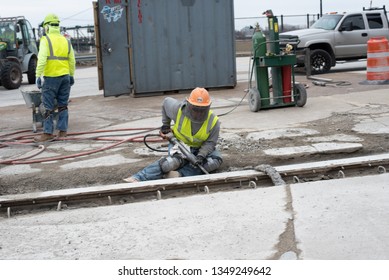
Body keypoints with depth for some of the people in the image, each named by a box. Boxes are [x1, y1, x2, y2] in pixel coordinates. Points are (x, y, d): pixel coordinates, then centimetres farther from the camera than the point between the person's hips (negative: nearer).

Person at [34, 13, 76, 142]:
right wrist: (71, 75, 20)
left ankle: (48, 133, 1)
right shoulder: (66, 41, 9)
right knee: (63, 105, 11)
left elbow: (41, 60, -17)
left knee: (49, 106, 0)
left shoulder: (46, 40, -8)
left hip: (51, 77, -5)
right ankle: (63, 131, 12)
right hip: (65, 76, 5)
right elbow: (72, 61, 11)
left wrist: (38, 76, -14)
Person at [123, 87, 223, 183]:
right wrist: (165, 124, 6)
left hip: (202, 149, 2)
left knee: (216, 160, -28)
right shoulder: (178, 109, -21)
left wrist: (201, 156, -33)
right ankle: (138, 178, -36)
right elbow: (166, 102, 0)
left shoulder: (213, 121, -21)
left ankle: (180, 174, -36)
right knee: (170, 163, -32)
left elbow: (210, 142, -14)